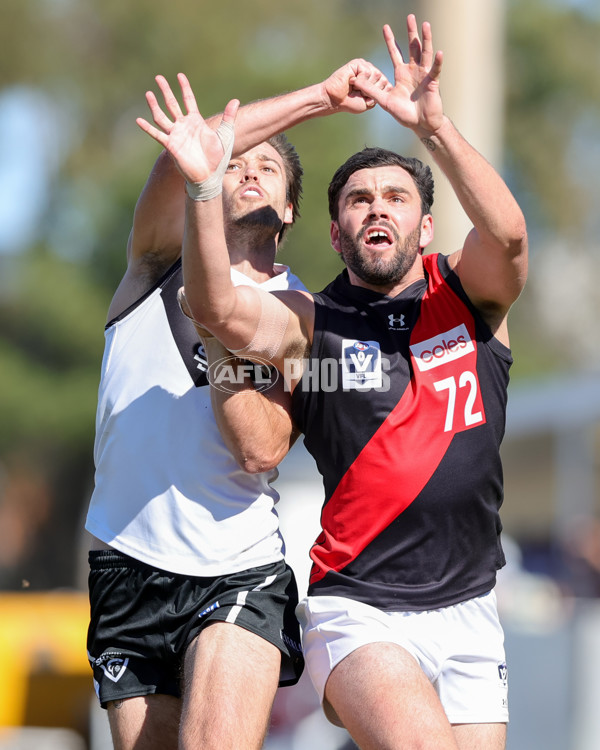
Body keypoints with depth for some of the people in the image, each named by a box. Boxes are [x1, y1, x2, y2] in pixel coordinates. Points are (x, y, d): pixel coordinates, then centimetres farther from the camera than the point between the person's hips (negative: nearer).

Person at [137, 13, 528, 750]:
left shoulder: (466, 294, 6)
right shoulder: (308, 323, 2)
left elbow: (506, 233, -16)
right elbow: (217, 308, -18)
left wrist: (434, 126, -30)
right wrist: (204, 189, -33)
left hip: (467, 613, 3)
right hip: (357, 610, -3)